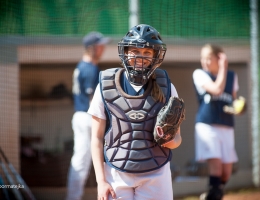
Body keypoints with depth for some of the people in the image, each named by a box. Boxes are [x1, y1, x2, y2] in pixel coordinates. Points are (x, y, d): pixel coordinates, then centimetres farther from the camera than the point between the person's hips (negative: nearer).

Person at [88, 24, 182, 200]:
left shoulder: (165, 88, 0)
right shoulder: (106, 87, -3)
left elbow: (177, 138, 5)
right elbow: (97, 139, 1)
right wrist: (101, 181, -7)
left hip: (155, 176, 1)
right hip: (117, 176, -1)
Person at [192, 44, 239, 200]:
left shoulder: (232, 76, 11)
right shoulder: (199, 74, -2)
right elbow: (217, 89, -18)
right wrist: (223, 68, -11)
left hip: (227, 127, 4)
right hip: (207, 125, -4)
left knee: (227, 169, 3)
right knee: (215, 164, -19)